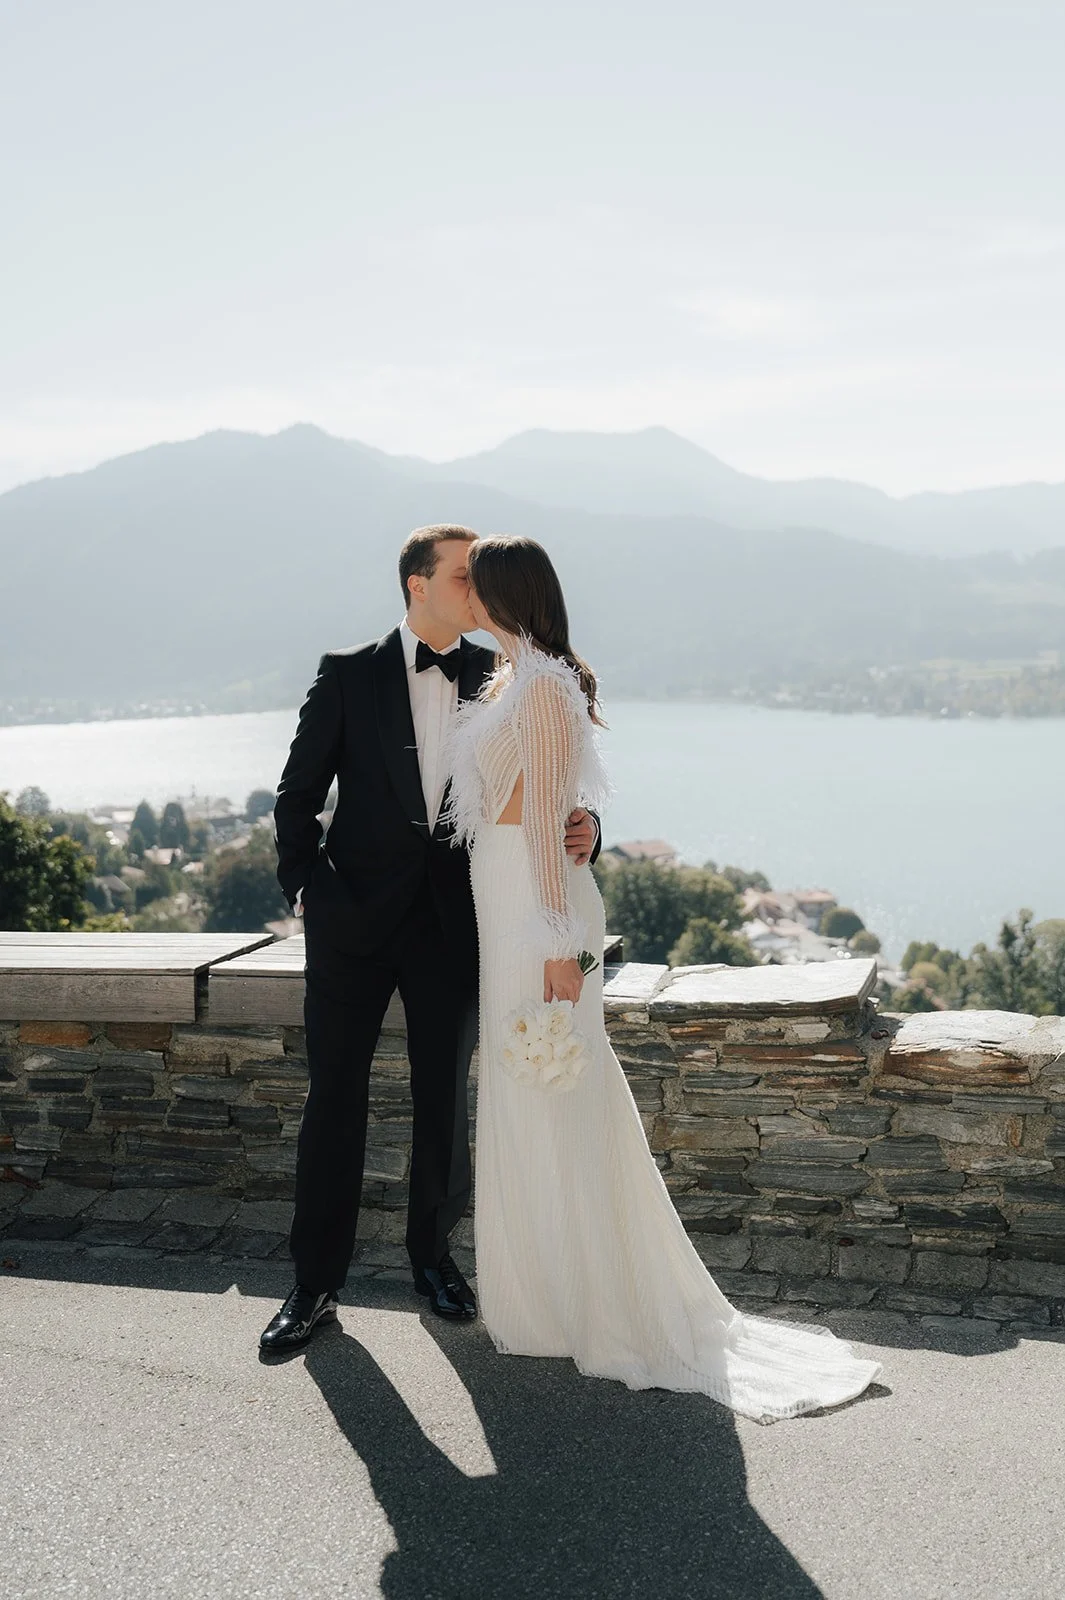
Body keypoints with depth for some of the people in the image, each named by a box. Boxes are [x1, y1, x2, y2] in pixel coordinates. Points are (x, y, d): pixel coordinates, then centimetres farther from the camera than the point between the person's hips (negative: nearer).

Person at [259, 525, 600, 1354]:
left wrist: (580, 829, -15)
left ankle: (433, 1254, 32)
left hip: (455, 919, 2)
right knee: (334, 1099, 4)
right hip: (355, 919, -1)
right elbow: (298, 797, 1)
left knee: (445, 1099, 12)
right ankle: (316, 1284, 17)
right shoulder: (349, 674, -2)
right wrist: (309, 889, -7)